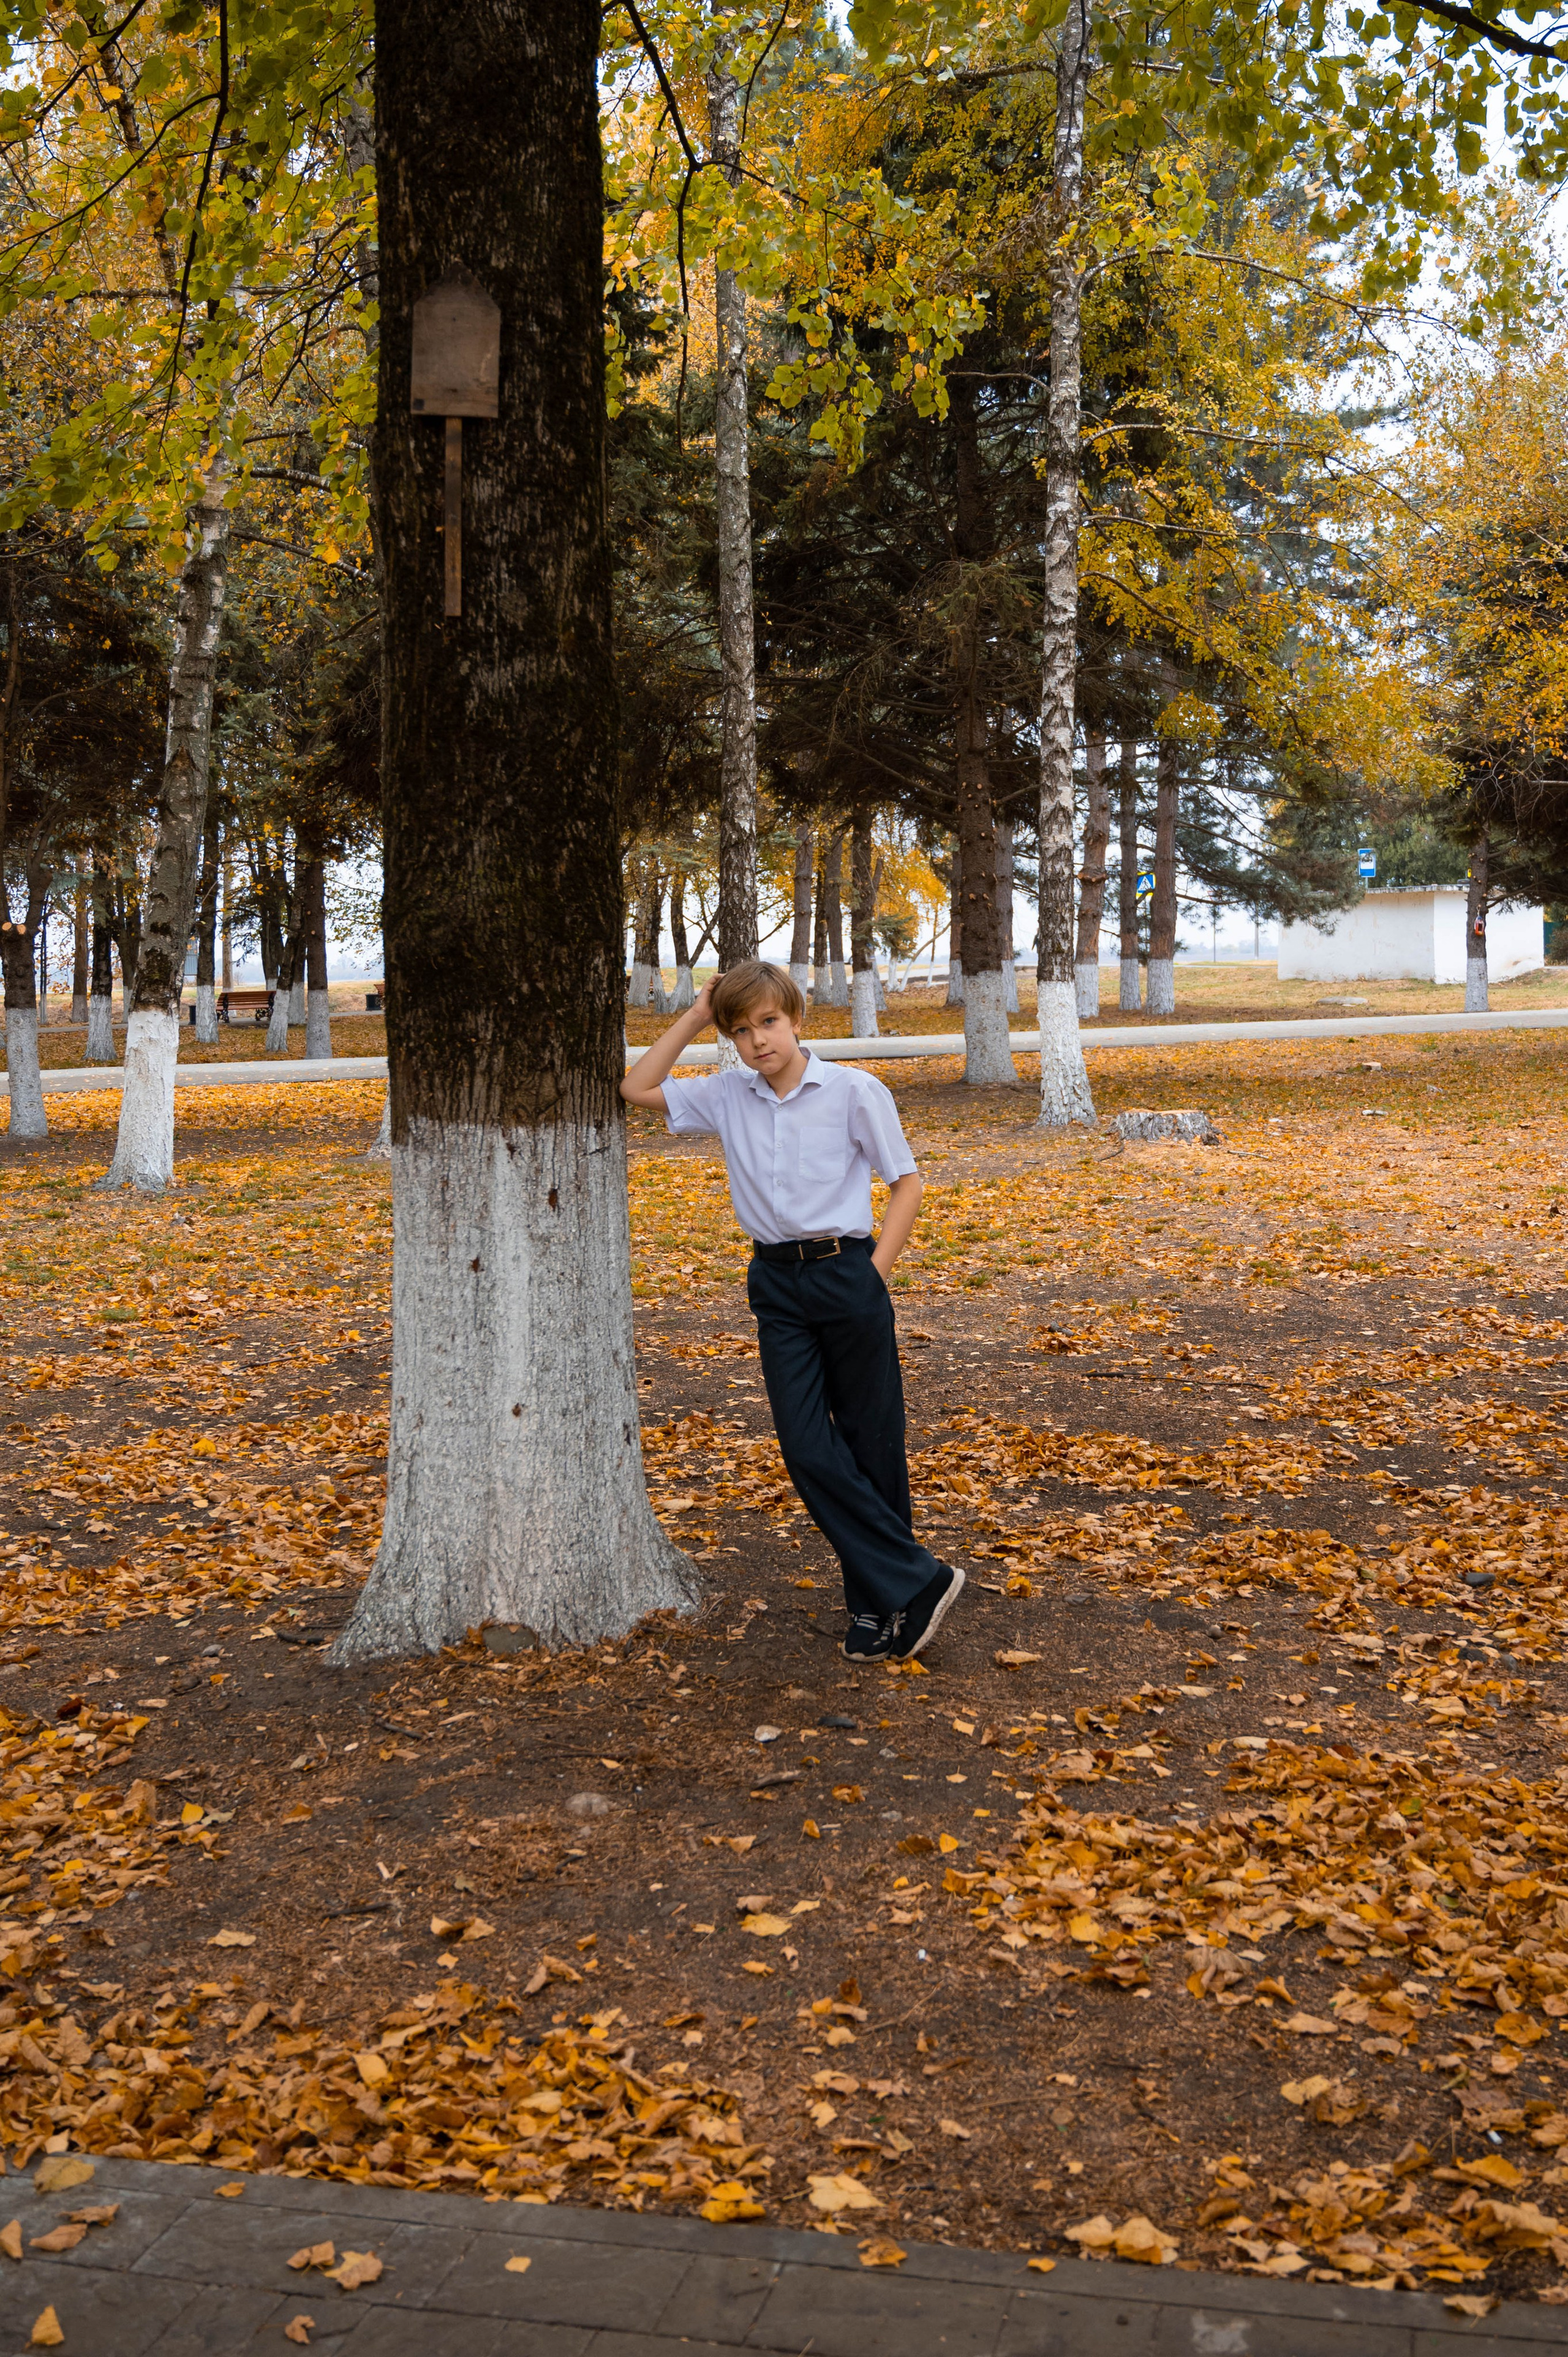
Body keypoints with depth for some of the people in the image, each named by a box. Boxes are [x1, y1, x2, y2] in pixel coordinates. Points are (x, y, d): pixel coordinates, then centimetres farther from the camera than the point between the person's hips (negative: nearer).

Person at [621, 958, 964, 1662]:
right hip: (775, 1284, 4)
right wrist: (694, 1017, 5)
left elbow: (906, 1180, 0)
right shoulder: (727, 1097, 6)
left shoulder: (854, 1091, -6)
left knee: (870, 1443, 5)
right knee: (808, 1449, -4)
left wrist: (875, 1272, -7)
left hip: (844, 1272, -4)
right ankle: (916, 1582, 3)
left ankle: (881, 1603, 17)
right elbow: (637, 1089, 12)